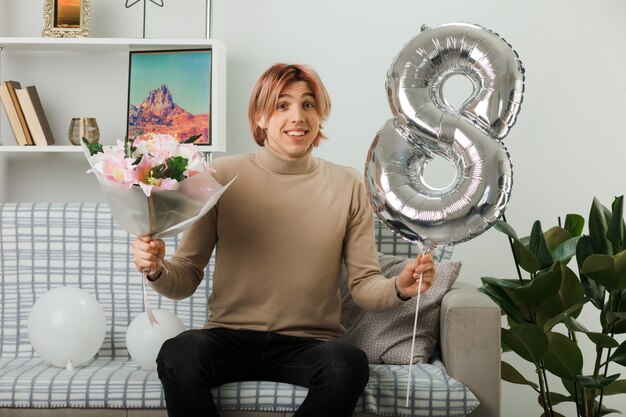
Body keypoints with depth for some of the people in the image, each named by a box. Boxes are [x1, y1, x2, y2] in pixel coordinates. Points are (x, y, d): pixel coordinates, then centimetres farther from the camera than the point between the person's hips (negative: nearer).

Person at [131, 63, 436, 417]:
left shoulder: (349, 186, 4)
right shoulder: (223, 176, 1)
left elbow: (364, 285, 4)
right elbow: (186, 279, 2)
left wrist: (399, 288, -17)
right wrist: (158, 270, -20)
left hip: (310, 344, 1)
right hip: (229, 337, -1)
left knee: (349, 363, -33)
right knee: (178, 354, -33)